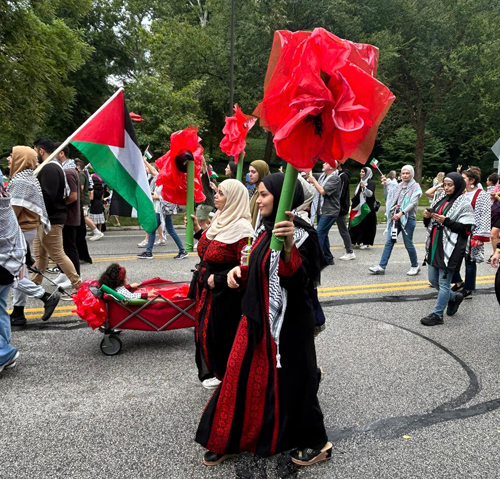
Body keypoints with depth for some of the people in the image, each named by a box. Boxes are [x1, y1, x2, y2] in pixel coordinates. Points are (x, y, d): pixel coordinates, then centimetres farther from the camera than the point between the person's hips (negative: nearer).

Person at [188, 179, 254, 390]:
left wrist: (218, 279, -21)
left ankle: (223, 375, 27)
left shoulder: (241, 228, -21)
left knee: (218, 333, 4)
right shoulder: (220, 219, 8)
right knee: (204, 330, 18)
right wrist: (198, 230, 11)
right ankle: (210, 372, 39)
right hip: (206, 288, 9)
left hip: (225, 294, -9)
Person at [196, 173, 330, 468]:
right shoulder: (266, 229, 6)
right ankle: (229, 441, 31)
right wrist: (240, 271, -1)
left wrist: (289, 245, -48)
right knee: (242, 376, 14)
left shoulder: (299, 234, -19)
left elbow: (297, 278, -32)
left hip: (287, 321, -8)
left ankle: (316, 443, 31)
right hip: (257, 316, 8)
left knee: (289, 381, 7)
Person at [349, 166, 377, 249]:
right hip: (359, 207, 8)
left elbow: (370, 194, -19)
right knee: (358, 224, 7)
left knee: (366, 225, -5)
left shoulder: (371, 183, -6)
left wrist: (364, 187, -34)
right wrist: (352, 201, 10)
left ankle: (366, 242, 0)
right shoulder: (361, 182, 18)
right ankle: (358, 242, 14)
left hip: (367, 208, -8)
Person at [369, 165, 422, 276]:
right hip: (396, 217, 5)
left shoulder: (415, 187, -4)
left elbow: (413, 203, -15)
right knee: (389, 242, 1)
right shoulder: (400, 186, 13)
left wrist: (401, 213, -24)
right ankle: (381, 266, 1)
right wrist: (393, 213, -1)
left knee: (408, 244, 1)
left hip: (408, 218, -5)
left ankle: (415, 266, 20)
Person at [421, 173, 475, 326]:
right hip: (435, 247, 8)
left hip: (450, 250, -8)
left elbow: (467, 230, -14)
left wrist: (446, 221, -20)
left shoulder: (464, 204, -7)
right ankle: (454, 297, 39)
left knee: (444, 283, 0)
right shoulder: (442, 201, 13)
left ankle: (437, 315, 11)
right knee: (433, 280, 15)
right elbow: (430, 224, 18)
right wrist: (427, 217, -3)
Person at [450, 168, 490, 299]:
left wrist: (480, 236, -18)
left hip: (471, 234, -7)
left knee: (470, 261, 2)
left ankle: (468, 290, 15)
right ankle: (458, 283, 25)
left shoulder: (482, 196, -9)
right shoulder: (462, 194, 13)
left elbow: (485, 217, -13)